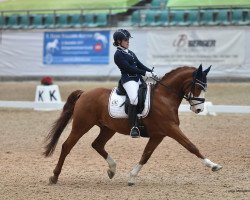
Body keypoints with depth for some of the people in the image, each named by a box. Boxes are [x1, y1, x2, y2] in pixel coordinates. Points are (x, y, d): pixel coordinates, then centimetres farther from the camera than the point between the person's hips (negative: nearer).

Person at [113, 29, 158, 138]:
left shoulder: (131, 53, 23)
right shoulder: (118, 55, -4)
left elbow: (139, 65, 18)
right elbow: (128, 67, -13)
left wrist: (151, 72, 2)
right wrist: (145, 73, -16)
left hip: (138, 79, 10)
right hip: (128, 79, -10)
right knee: (134, 98, -32)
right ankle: (133, 127, -33)